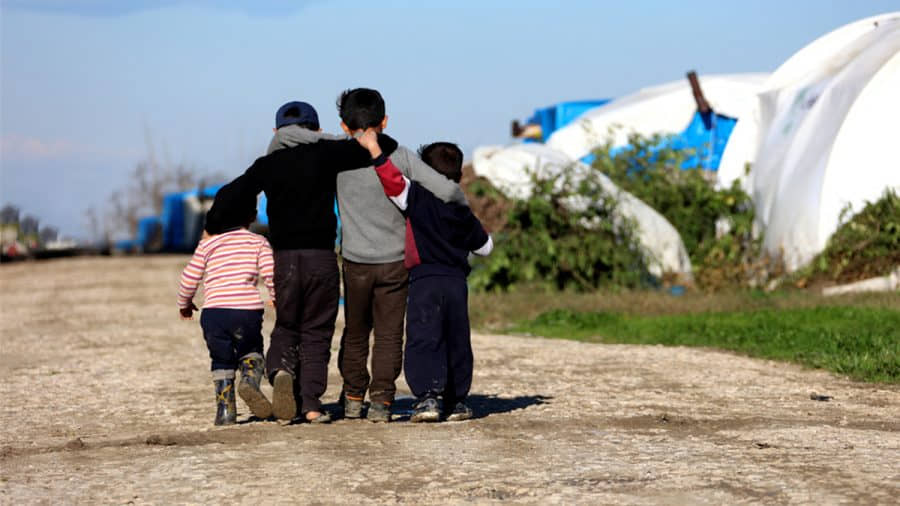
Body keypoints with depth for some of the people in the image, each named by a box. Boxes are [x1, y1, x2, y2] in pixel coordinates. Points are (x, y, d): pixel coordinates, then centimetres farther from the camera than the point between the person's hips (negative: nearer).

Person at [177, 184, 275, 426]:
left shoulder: (207, 245, 10)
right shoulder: (258, 243, 7)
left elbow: (189, 279, 11)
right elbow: (271, 275, -2)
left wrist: (184, 304, 29)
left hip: (214, 312, 1)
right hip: (248, 310, -1)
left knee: (222, 361, 17)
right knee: (251, 351, 22)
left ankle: (225, 408, 9)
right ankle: (250, 380, -8)